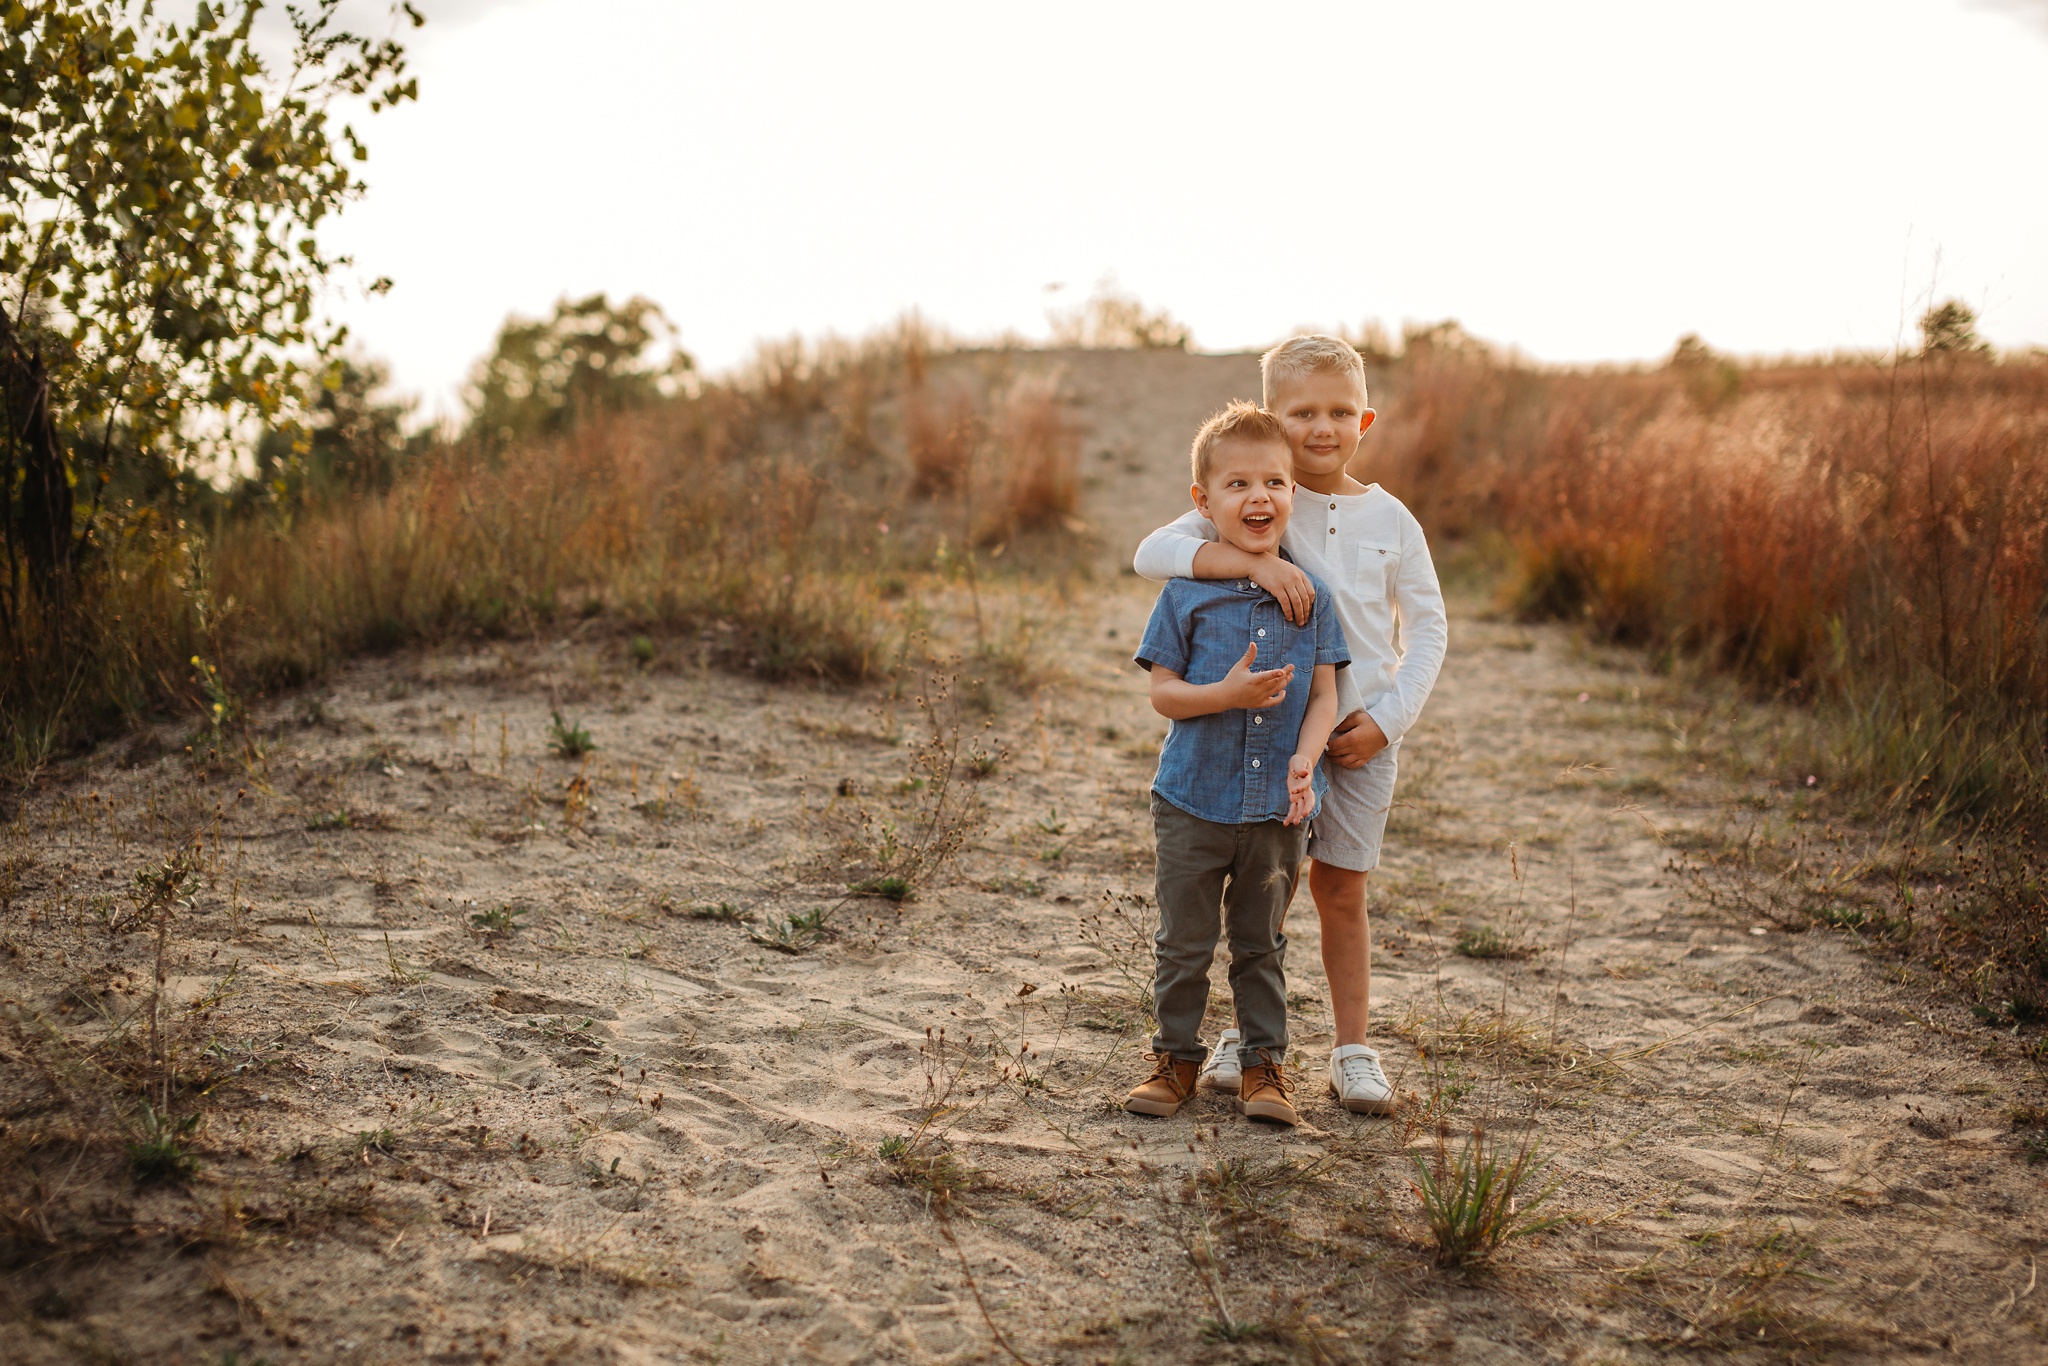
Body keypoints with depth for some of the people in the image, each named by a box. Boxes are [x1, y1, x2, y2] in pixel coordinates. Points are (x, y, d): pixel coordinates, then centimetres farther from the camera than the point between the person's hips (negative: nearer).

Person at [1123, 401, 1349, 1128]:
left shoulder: (1309, 597, 0)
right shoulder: (1186, 594, -5)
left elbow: (1324, 694, 1)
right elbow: (1162, 692, -5)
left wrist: (1304, 760, -15)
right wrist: (1228, 694, -22)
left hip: (1277, 807, 1)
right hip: (1195, 801, -1)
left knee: (1262, 943, 13)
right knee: (1184, 942, 9)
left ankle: (1264, 1063, 24)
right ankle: (1176, 1057, 25)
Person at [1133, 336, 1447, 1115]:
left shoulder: (1389, 518, 1)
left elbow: (1427, 626, 6)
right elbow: (1152, 554, -18)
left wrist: (1388, 718, -5)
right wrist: (1255, 561, -30)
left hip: (1361, 732, 1)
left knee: (1341, 890, 7)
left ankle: (1353, 1050, 16)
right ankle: (1247, 1035, 21)